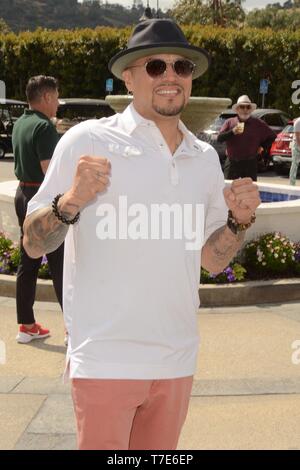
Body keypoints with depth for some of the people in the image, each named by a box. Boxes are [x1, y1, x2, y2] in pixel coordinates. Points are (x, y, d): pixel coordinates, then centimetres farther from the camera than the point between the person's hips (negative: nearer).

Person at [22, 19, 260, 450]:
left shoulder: (205, 158, 8)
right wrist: (70, 202, -24)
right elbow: (33, 245, -6)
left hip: (177, 361, 5)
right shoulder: (88, 141, -8)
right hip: (106, 360, -5)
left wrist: (239, 221, -4)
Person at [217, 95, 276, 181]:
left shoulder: (258, 124, 6)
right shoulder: (229, 122, 6)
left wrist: (263, 147, 7)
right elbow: (219, 138, -4)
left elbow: (272, 136, 16)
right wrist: (232, 132, -17)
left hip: (250, 164, 0)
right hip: (232, 163, 0)